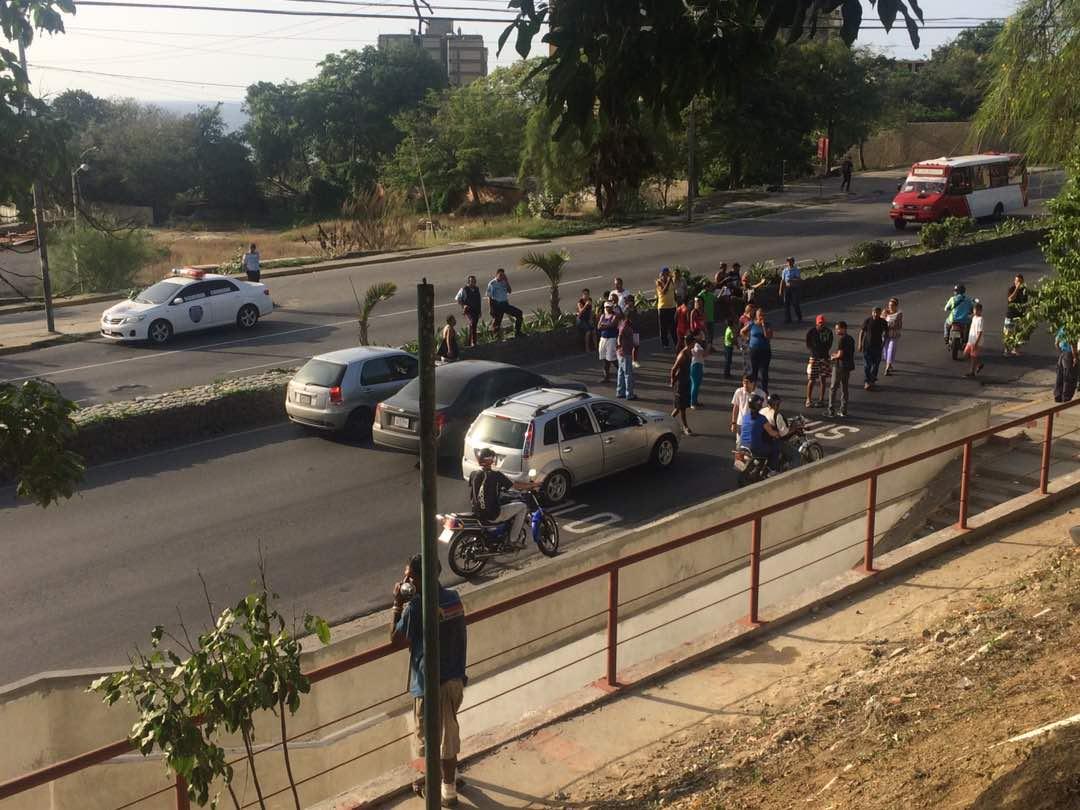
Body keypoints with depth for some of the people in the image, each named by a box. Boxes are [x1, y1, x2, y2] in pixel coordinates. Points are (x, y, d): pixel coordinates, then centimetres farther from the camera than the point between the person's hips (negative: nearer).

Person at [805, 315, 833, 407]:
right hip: (813, 358, -1)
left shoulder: (828, 332, -2)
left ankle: (821, 400, 14)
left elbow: (829, 345, 1)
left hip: (824, 358, 1)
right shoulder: (811, 332, -5)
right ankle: (808, 400, 5)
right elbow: (808, 345, 0)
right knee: (811, 380, -2)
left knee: (823, 379, 6)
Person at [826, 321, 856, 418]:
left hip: (840, 366, -8)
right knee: (844, 388, 13)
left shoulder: (841, 339, -16)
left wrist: (833, 357, -1)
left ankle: (831, 410, 0)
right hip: (848, 366, 8)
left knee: (833, 388, 0)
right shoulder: (851, 339, 11)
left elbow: (840, 354, -21)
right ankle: (843, 410, 15)